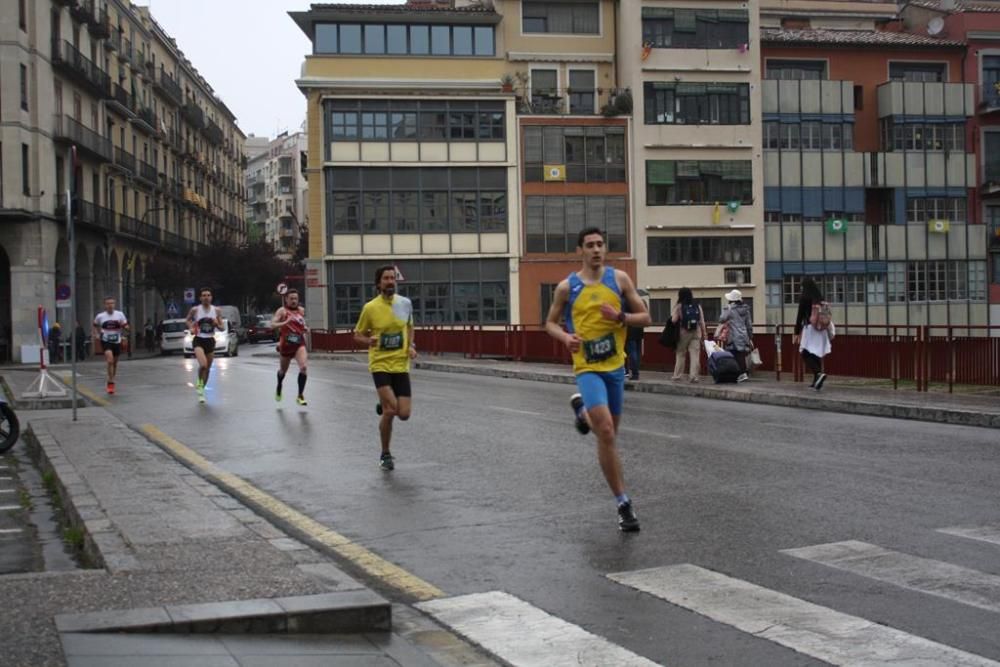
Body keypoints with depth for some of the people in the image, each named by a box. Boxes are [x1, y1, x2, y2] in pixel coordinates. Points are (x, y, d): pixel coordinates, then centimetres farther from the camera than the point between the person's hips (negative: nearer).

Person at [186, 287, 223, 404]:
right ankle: (200, 383, 5)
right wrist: (191, 328, -4)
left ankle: (201, 391, 29)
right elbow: (188, 320, 14)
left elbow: (222, 327, 7)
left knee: (208, 368, 10)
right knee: (203, 365, -25)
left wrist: (217, 324, -14)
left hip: (210, 340, 4)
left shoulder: (216, 310, 1)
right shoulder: (195, 310, -5)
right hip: (199, 340, -4)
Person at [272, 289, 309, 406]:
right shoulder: (282, 311, -6)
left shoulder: (301, 310, 8)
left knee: (303, 367, -20)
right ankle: (279, 387, 50)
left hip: (300, 344, 2)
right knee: (283, 370, 17)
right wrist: (285, 322, -30)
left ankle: (300, 395, -13)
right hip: (286, 344, -2)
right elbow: (272, 325, -17)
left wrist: (305, 329, 6)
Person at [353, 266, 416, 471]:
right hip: (380, 364, -3)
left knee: (404, 414, -4)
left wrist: (411, 346, 4)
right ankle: (385, 455, 4)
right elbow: (357, 335, 5)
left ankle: (384, 408, 33)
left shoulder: (405, 303, 3)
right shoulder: (370, 307, -6)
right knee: (390, 410, -16)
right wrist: (369, 341, -17)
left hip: (401, 365, 3)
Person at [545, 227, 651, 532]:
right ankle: (623, 503, -11)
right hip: (588, 367, -3)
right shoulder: (567, 287, -3)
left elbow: (645, 318, 3)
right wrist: (565, 337, -13)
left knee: (609, 430, 18)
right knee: (606, 432, -20)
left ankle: (581, 409, 53)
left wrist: (620, 317, -17)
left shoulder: (619, 278, 0)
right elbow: (550, 323, 9)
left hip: (615, 365, 4)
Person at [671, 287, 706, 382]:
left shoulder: (679, 306, -4)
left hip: (683, 332, -2)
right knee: (695, 355, 0)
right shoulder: (697, 306, 6)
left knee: (681, 354, 9)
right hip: (696, 332, 2)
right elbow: (702, 321, 4)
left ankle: (677, 375, 13)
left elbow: (674, 320, -12)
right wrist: (704, 334, 8)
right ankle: (694, 375, -7)